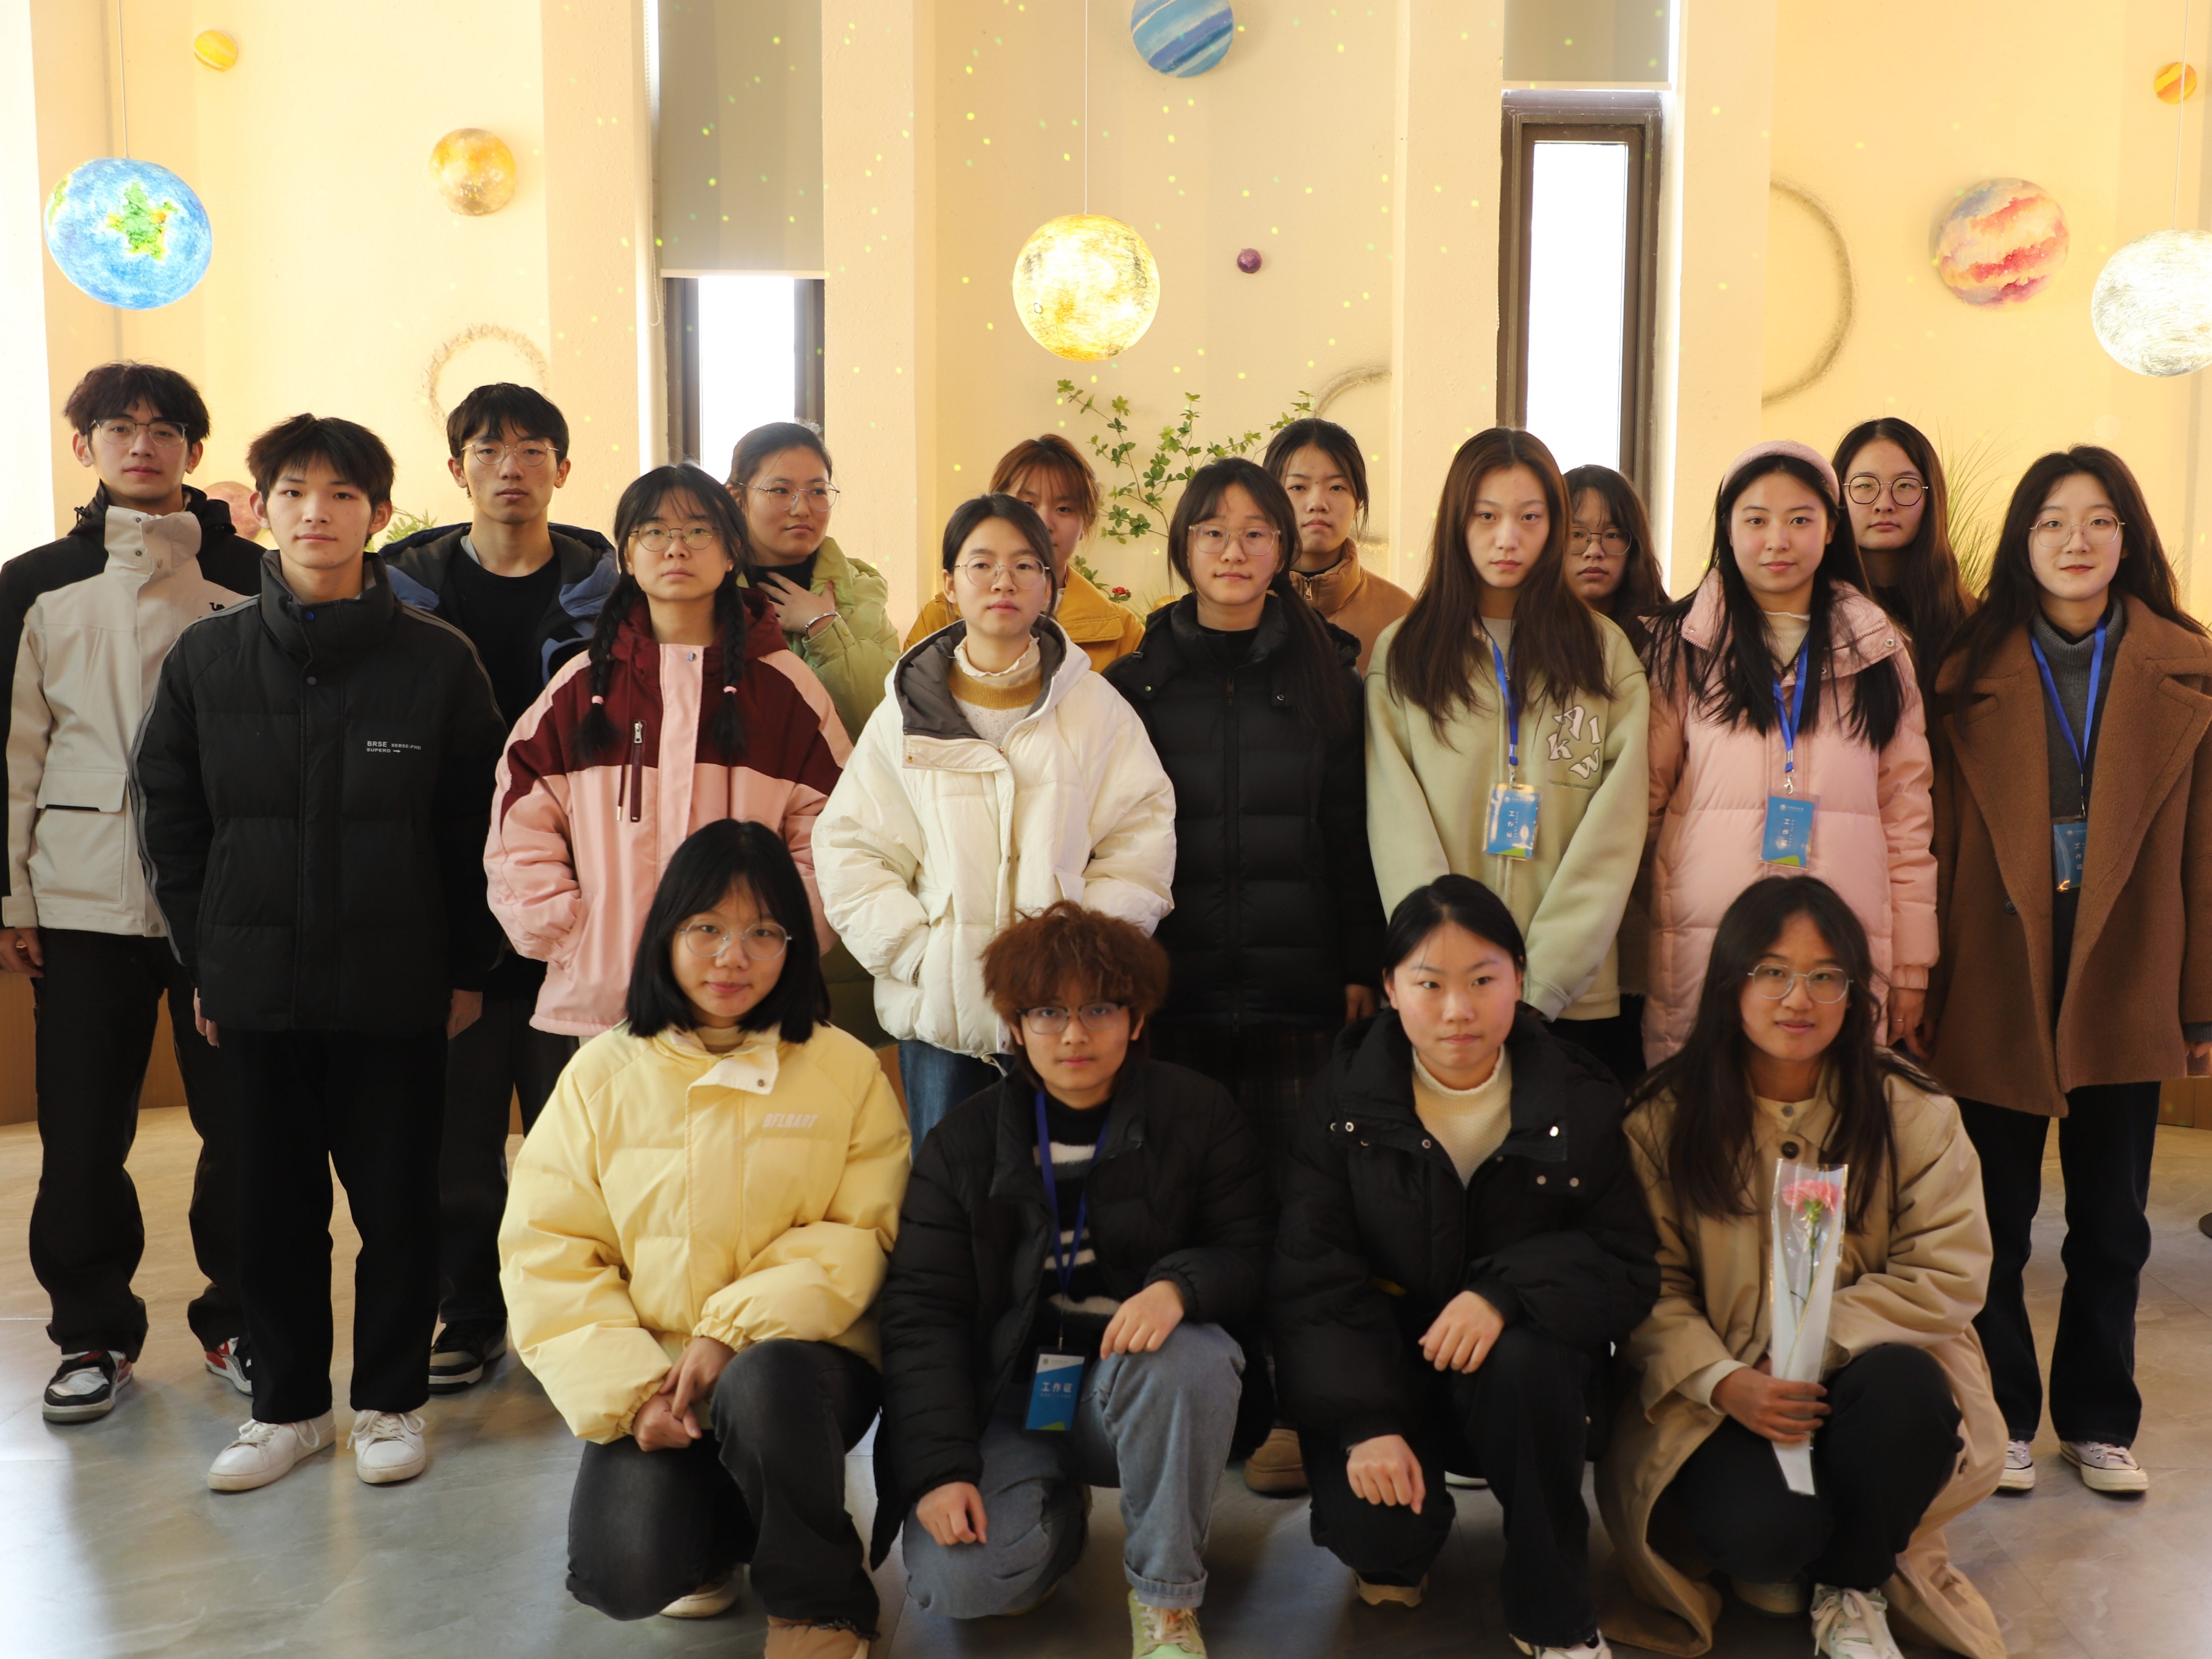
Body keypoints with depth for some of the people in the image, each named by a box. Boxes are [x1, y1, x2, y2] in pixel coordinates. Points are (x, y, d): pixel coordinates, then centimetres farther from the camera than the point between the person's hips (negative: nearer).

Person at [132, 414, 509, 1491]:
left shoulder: (438, 661, -4)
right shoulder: (207, 659, 2)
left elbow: (477, 826, -1)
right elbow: (169, 817, 8)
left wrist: (466, 966, -1)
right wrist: (203, 957, 4)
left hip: (398, 991, -2)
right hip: (257, 987, 2)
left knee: (398, 1203, 8)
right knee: (273, 1205, 11)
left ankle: (391, 1401, 25)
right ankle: (287, 1405, 27)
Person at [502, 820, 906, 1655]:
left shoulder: (845, 1069, 1)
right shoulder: (604, 1072, 4)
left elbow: (860, 1236, -5)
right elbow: (546, 1250, 0)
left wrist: (735, 1329, -18)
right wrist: (628, 1389, -12)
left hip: (793, 1358, -1)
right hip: (646, 1373, 2)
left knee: (764, 1384, -36)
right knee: (621, 1573, -22)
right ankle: (709, 1534, 17)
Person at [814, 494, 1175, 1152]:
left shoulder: (1096, 708, 5)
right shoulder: (904, 715, 7)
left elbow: (1144, 841, 1)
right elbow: (849, 851, 4)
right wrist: (918, 951, -9)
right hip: (937, 1009, 1)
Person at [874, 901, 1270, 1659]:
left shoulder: (1198, 1115, 0)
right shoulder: (963, 1142, 1)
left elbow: (1252, 1254, -3)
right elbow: (922, 1311, -3)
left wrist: (1179, 1287, -27)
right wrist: (939, 1469, -14)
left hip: (1143, 1387, 0)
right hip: (1007, 1397, 1)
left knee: (1188, 1356, -35)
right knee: (956, 1581, -23)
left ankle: (1166, 1596, -12)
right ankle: (1061, 1508, 14)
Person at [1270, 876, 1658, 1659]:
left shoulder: (1579, 1101, -5)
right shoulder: (1346, 1101, -6)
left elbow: (1628, 1269, -8)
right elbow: (1311, 1273, -10)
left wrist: (1506, 1290, -28)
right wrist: (1363, 1422, -22)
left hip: (1521, 1378, 0)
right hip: (1379, 1368, 0)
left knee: (1522, 1358, -34)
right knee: (1374, 1527, -27)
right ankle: (1394, 1553, 15)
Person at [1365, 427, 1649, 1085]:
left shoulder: (1605, 652, 6)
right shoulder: (1401, 654, 5)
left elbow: (1614, 834, -2)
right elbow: (1397, 830, -3)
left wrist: (1538, 982, -12)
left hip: (1572, 996, 0)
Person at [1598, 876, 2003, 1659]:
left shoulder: (1914, 1113, -3)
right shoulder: (1663, 1120, -4)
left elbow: (1948, 1272, -9)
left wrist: (1816, 1343, -21)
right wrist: (1722, 1380, -24)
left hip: (1860, 1369, 2)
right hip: (1719, 1394, -1)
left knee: (1905, 1388, -34)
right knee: (1756, 1529, -29)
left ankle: (1852, 1592, -4)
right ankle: (1788, 1551, 13)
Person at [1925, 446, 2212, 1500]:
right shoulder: (1974, 671, 1)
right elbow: (1941, 837, -2)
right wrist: (1923, 981, -6)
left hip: (2124, 982, 1)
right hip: (1997, 980, -1)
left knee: (2111, 1223, 12)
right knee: (1994, 1219, 7)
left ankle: (2098, 1421, 27)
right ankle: (1998, 1419, 22)